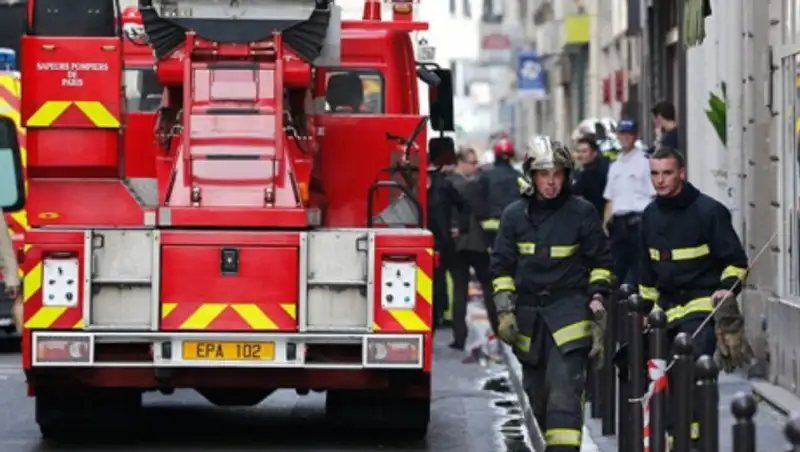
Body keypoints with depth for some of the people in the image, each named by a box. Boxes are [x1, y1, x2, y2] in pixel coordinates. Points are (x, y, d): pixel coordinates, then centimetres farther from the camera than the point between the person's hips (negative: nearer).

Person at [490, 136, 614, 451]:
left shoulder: (582, 213, 0)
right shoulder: (515, 215, 6)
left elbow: (600, 262, 8)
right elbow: (502, 267, 10)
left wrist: (596, 301, 0)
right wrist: (504, 311, 1)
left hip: (569, 310, -3)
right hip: (529, 315, 3)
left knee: (565, 390, -15)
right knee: (538, 394, 9)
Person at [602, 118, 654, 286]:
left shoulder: (644, 162, -3)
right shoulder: (615, 166, 18)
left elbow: (654, 196, -7)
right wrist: (605, 226, 13)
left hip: (638, 221, -7)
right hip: (618, 223, 7)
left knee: (638, 267, -9)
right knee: (618, 266, 9)